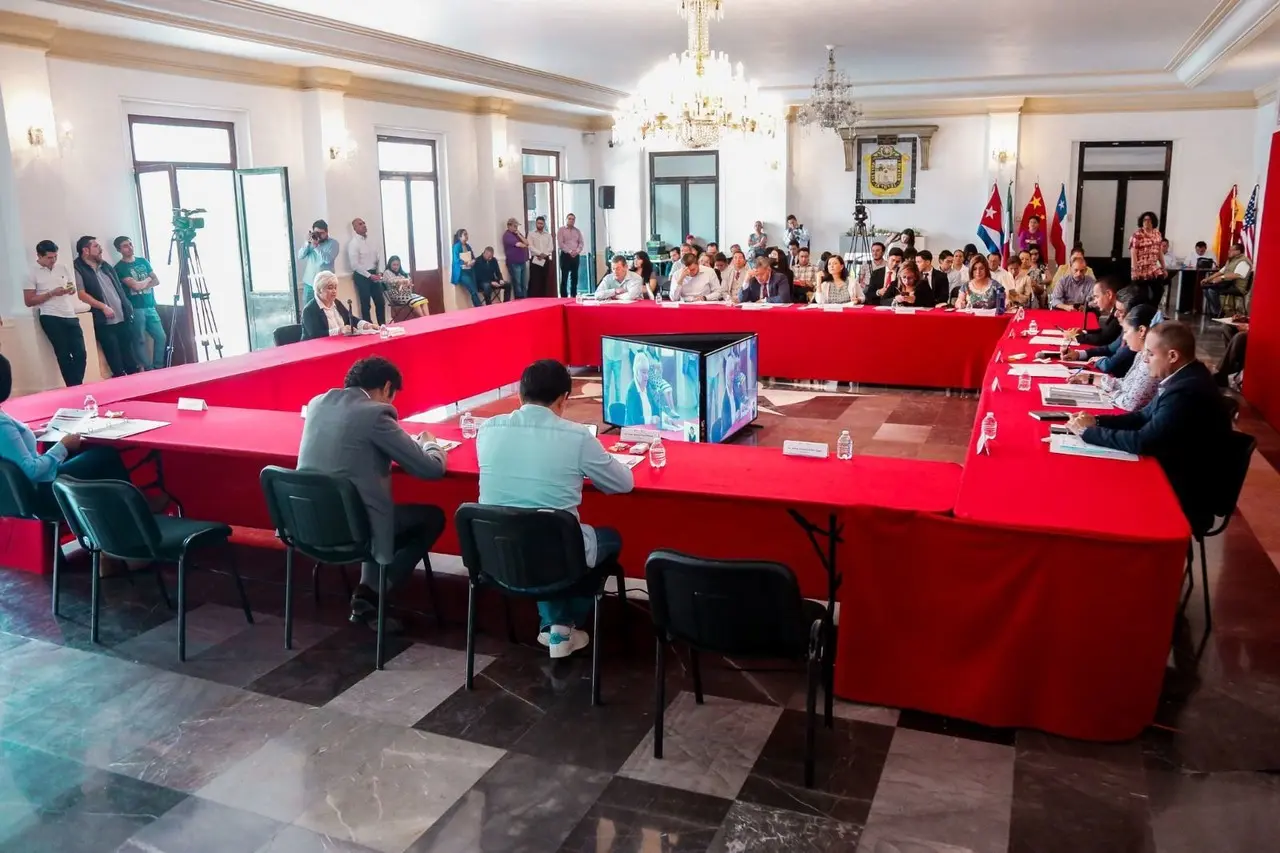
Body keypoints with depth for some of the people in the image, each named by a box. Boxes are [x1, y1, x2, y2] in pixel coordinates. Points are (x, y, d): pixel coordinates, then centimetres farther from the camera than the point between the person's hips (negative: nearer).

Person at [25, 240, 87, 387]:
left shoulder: (62, 267, 9)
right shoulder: (32, 273, -3)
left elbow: (73, 287, 21)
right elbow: (28, 301, -4)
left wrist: (72, 289, -4)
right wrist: (51, 293, -14)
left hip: (70, 316, 4)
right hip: (51, 318, -4)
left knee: (80, 353, 0)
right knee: (64, 355, 0)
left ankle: (77, 386, 11)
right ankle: (73, 388, 6)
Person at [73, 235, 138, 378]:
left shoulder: (105, 266, 16)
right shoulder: (78, 270, -7)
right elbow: (82, 294, -15)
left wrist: (128, 307, 12)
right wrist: (103, 307, -18)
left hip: (123, 317, 6)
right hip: (105, 322, -6)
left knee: (129, 353, 12)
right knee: (115, 358, -1)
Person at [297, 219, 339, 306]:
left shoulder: (333, 243, -4)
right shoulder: (311, 241, 9)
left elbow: (328, 259, -19)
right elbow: (300, 256, 0)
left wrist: (316, 246, -25)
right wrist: (307, 243, -12)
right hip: (309, 282, 4)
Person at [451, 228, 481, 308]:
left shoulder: (468, 246, 13)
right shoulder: (457, 246, -8)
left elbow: (473, 257, 18)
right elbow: (456, 260, -14)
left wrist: (473, 261, -5)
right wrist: (467, 263, -23)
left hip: (471, 271, 7)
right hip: (462, 272, -7)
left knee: (475, 291, 0)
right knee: (474, 291, -12)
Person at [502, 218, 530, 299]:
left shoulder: (518, 233, 18)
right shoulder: (507, 235, -8)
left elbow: (527, 243, 7)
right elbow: (518, 244, -17)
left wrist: (519, 235, -2)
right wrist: (524, 245, 3)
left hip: (523, 262, 8)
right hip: (514, 263, -8)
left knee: (524, 285, 7)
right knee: (517, 284, -7)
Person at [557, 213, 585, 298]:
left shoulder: (577, 230, 14)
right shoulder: (561, 230, 1)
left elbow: (581, 242, 9)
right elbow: (560, 243, -9)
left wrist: (577, 251, -10)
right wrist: (570, 252, -16)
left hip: (575, 256, 5)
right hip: (565, 255, -4)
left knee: (574, 277, 6)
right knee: (564, 277, -6)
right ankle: (564, 297, -5)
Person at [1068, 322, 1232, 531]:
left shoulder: (1187, 391, -28)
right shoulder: (1184, 378, 2)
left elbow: (1143, 441, -28)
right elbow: (1145, 416, 10)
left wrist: (1088, 431, -17)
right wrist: (1097, 421, -4)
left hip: (1187, 496, -8)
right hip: (1175, 475, 8)